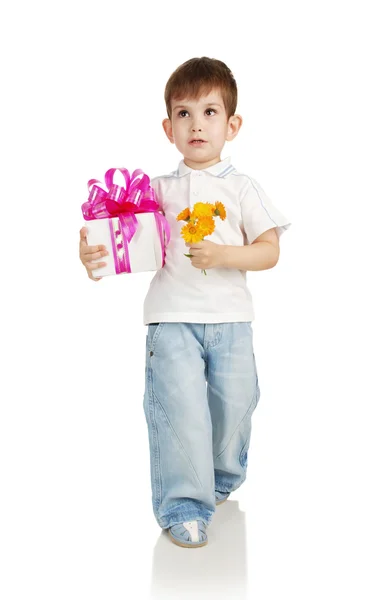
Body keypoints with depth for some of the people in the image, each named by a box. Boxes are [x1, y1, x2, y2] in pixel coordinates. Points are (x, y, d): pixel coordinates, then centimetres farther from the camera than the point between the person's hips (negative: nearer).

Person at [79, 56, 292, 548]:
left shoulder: (242, 189, 6)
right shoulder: (158, 189, 8)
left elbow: (270, 250, -1)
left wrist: (222, 255, -17)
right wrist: (94, 254, -16)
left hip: (230, 320, 1)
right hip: (172, 319, -1)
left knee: (233, 406, 9)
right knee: (179, 410, -9)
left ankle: (220, 481, 36)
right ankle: (183, 507, 4)